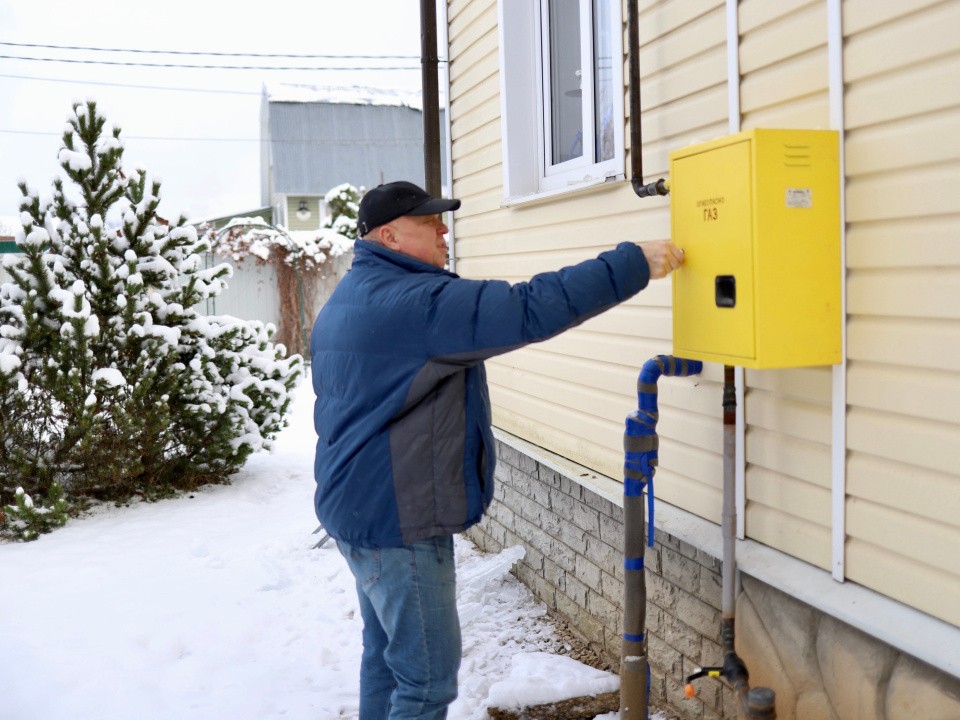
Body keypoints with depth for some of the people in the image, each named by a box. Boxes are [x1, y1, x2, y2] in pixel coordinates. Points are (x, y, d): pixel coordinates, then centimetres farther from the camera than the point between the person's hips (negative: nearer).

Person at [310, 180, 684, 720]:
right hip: (398, 519, -11)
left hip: (360, 508, 11)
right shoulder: (412, 301, -20)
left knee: (387, 658, 20)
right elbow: (531, 311, -27)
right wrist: (634, 264, -23)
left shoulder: (350, 301, 14)